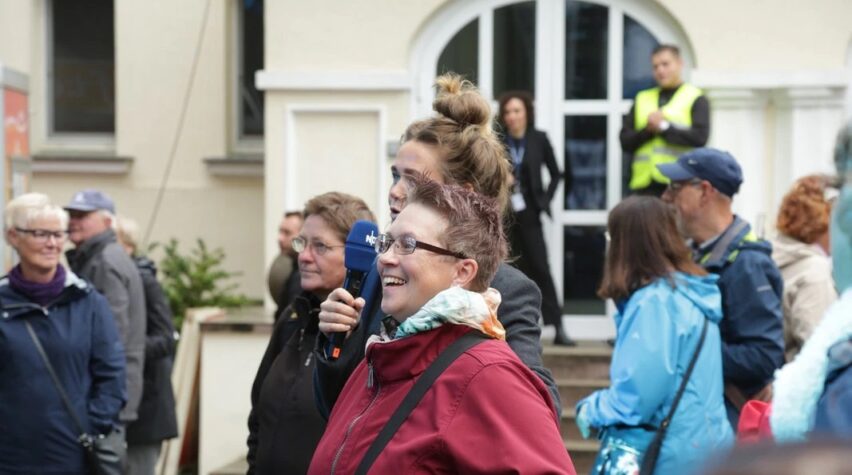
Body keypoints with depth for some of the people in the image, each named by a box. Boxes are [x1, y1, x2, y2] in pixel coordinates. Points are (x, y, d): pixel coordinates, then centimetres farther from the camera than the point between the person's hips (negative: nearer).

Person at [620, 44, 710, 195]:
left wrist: (663, 127, -7)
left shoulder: (696, 99, 8)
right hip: (644, 185, 4)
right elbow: (625, 141, 11)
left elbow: (700, 137, -8)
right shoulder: (642, 99, 20)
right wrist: (648, 130, -7)